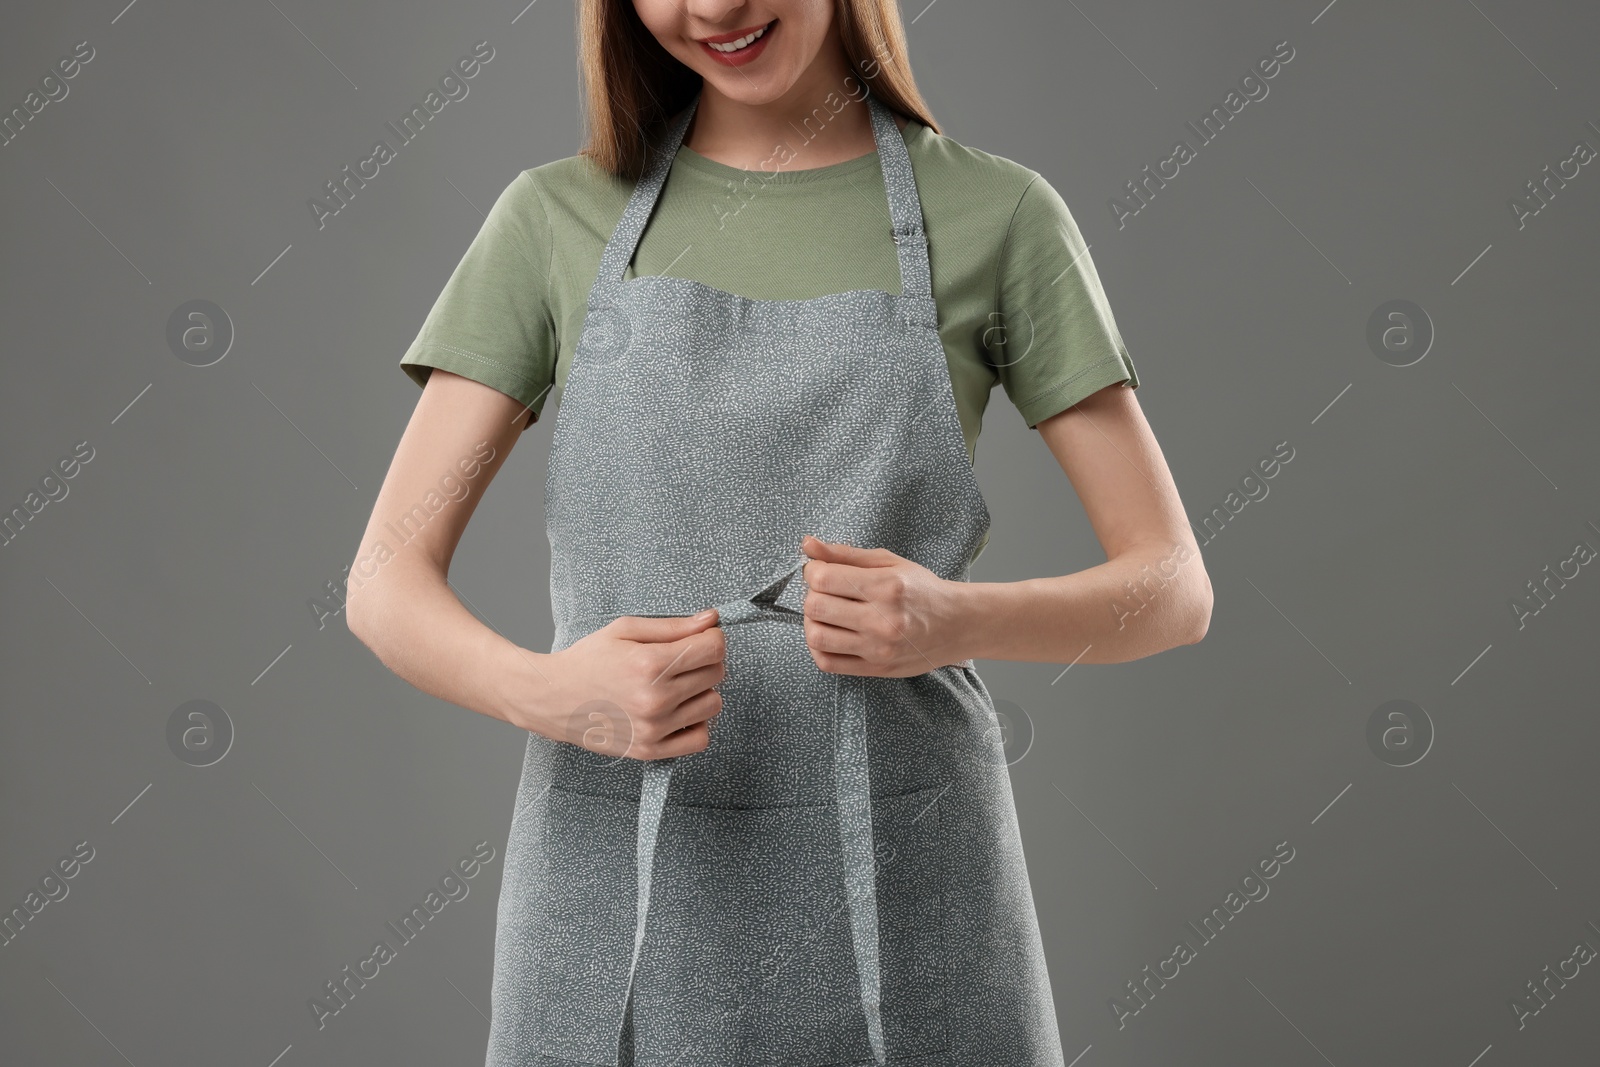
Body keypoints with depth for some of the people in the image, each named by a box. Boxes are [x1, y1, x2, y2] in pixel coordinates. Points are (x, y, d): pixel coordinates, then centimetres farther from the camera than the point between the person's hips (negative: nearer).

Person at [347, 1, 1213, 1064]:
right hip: (617, 901, 1)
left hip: (902, 897, 0)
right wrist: (543, 690, -21)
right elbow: (386, 586, 0)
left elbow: (1174, 590, 0)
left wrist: (953, 620, -19)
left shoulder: (998, 215, 1)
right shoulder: (557, 219, 4)